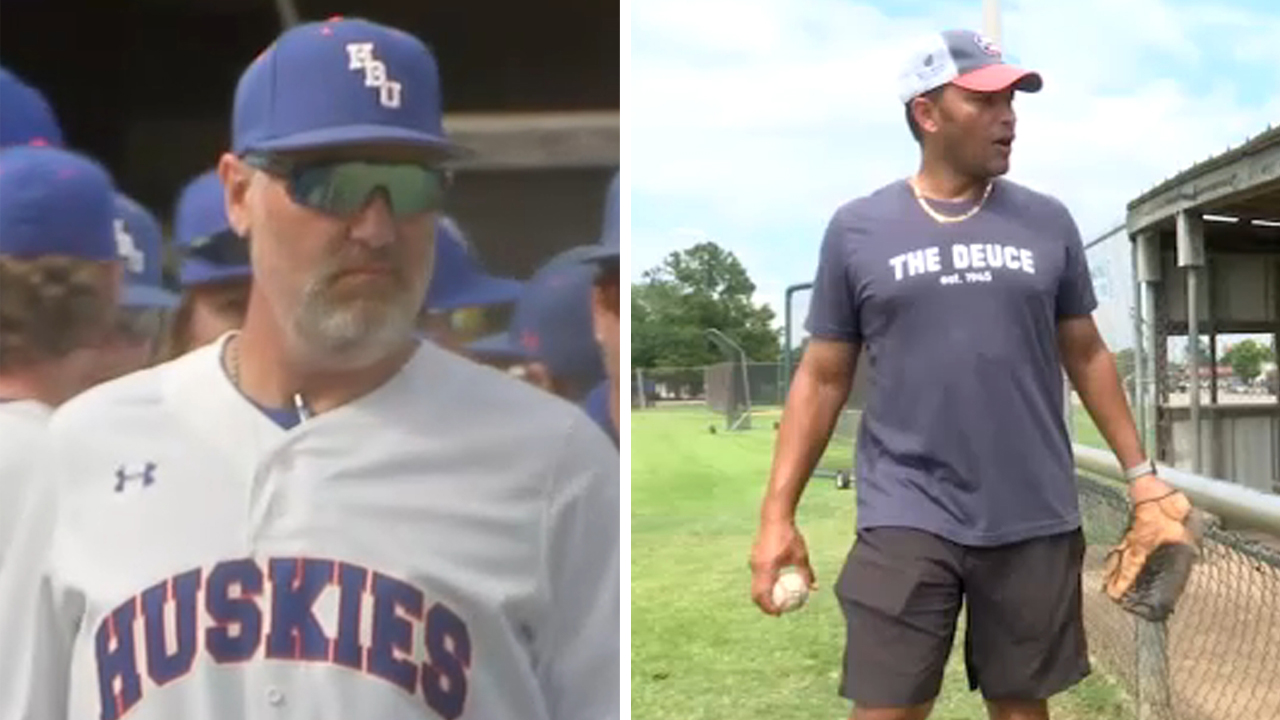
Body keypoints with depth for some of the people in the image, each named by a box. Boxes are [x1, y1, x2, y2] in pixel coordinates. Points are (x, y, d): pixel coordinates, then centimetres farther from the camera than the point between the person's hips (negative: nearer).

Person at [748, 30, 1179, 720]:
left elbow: (1086, 355, 14)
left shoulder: (1047, 222, 6)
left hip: (1034, 520, 2)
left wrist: (1141, 472, 11)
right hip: (907, 518, -2)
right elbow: (822, 377, 4)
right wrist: (777, 514, -1)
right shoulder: (857, 228, 1)